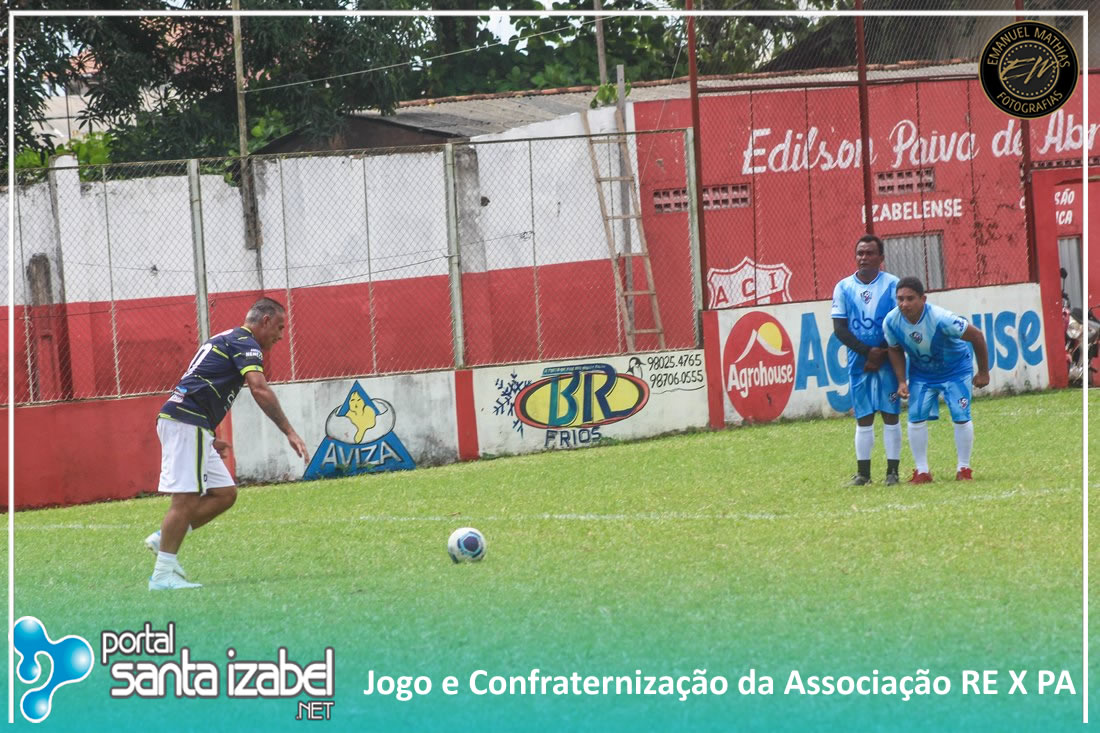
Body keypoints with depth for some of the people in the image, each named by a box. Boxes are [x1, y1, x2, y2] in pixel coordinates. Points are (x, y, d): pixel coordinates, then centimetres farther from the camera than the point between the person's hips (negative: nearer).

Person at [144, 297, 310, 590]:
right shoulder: (245, 343, -5)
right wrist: (289, 432, -22)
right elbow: (259, 389, -20)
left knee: (224, 494, 8)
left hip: (179, 421, 10)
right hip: (187, 423, -10)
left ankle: (163, 538, 8)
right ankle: (163, 574, -16)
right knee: (187, 498, -13)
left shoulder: (226, 340, 25)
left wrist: (209, 439, 27)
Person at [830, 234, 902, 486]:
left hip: (887, 360, -2)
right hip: (858, 361, 2)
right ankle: (863, 472, 7)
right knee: (863, 418, 3)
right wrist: (867, 351, -11)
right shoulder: (844, 287, 4)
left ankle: (892, 472, 1)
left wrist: (882, 354, -12)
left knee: (890, 415, -1)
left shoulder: (892, 285, -1)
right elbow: (840, 328, 0)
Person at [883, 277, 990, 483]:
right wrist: (901, 381, -11)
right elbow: (896, 350, -1)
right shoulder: (891, 321, -23)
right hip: (921, 374, 3)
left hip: (956, 370, -3)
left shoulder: (940, 319, -37)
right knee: (916, 418, -5)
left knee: (961, 417, -8)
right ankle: (922, 471, 6)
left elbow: (977, 336, -24)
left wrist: (983, 372, -14)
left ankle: (964, 468, 7)